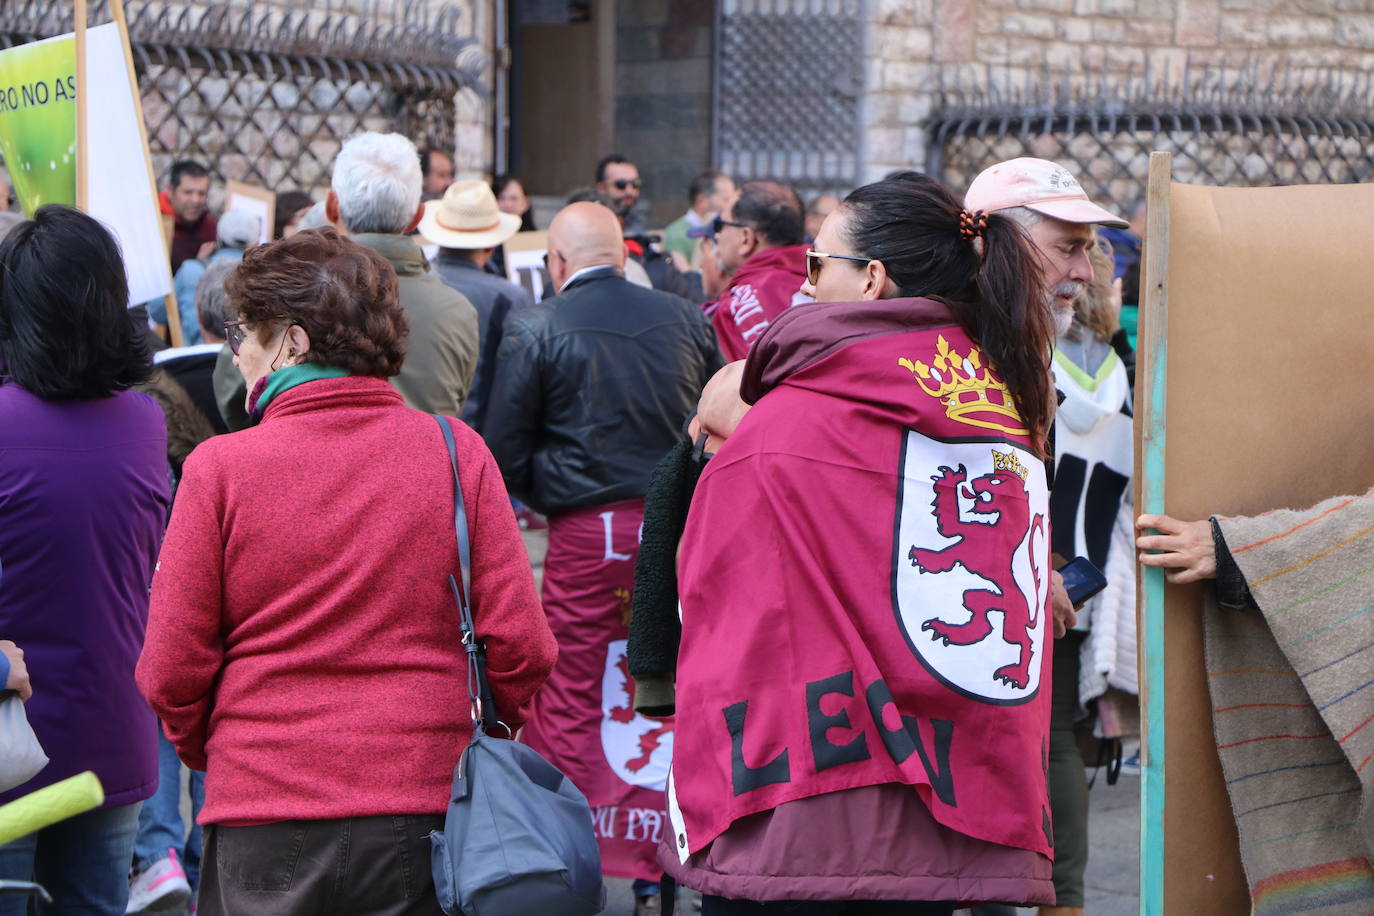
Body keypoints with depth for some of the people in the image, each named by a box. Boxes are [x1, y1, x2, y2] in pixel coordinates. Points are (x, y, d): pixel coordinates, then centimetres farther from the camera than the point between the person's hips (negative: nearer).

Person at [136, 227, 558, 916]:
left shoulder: (219, 467, -7)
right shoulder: (458, 452, -4)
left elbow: (170, 673, -5)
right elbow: (521, 646, -5)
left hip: (261, 823, -1)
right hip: (426, 805, 1)